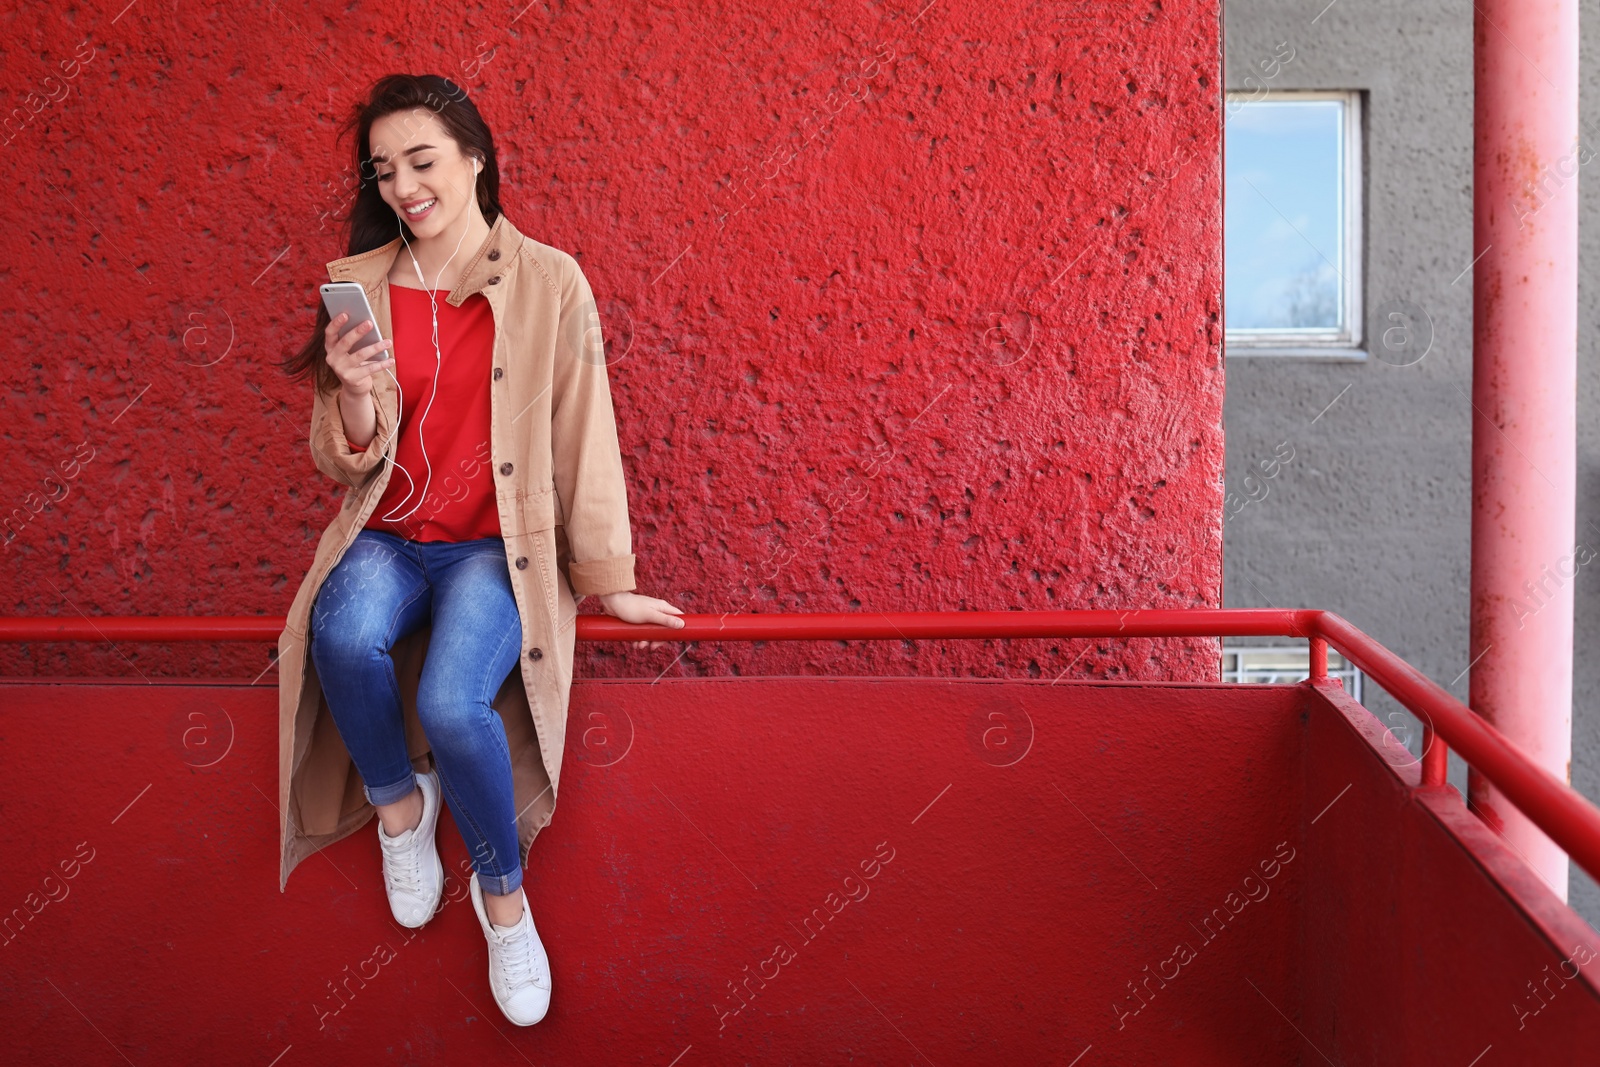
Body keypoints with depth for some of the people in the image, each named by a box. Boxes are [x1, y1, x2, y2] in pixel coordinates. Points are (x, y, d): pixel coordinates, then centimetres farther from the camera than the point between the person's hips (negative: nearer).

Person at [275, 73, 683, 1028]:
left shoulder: (549, 282, -5)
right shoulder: (359, 284, 3)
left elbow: (582, 439, -2)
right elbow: (345, 464, 5)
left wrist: (607, 582, 2)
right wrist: (354, 395, -18)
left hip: (498, 543, -2)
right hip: (387, 535, 3)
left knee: (451, 700, -30)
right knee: (344, 633, -32)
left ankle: (503, 886, -2)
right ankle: (397, 800, -1)